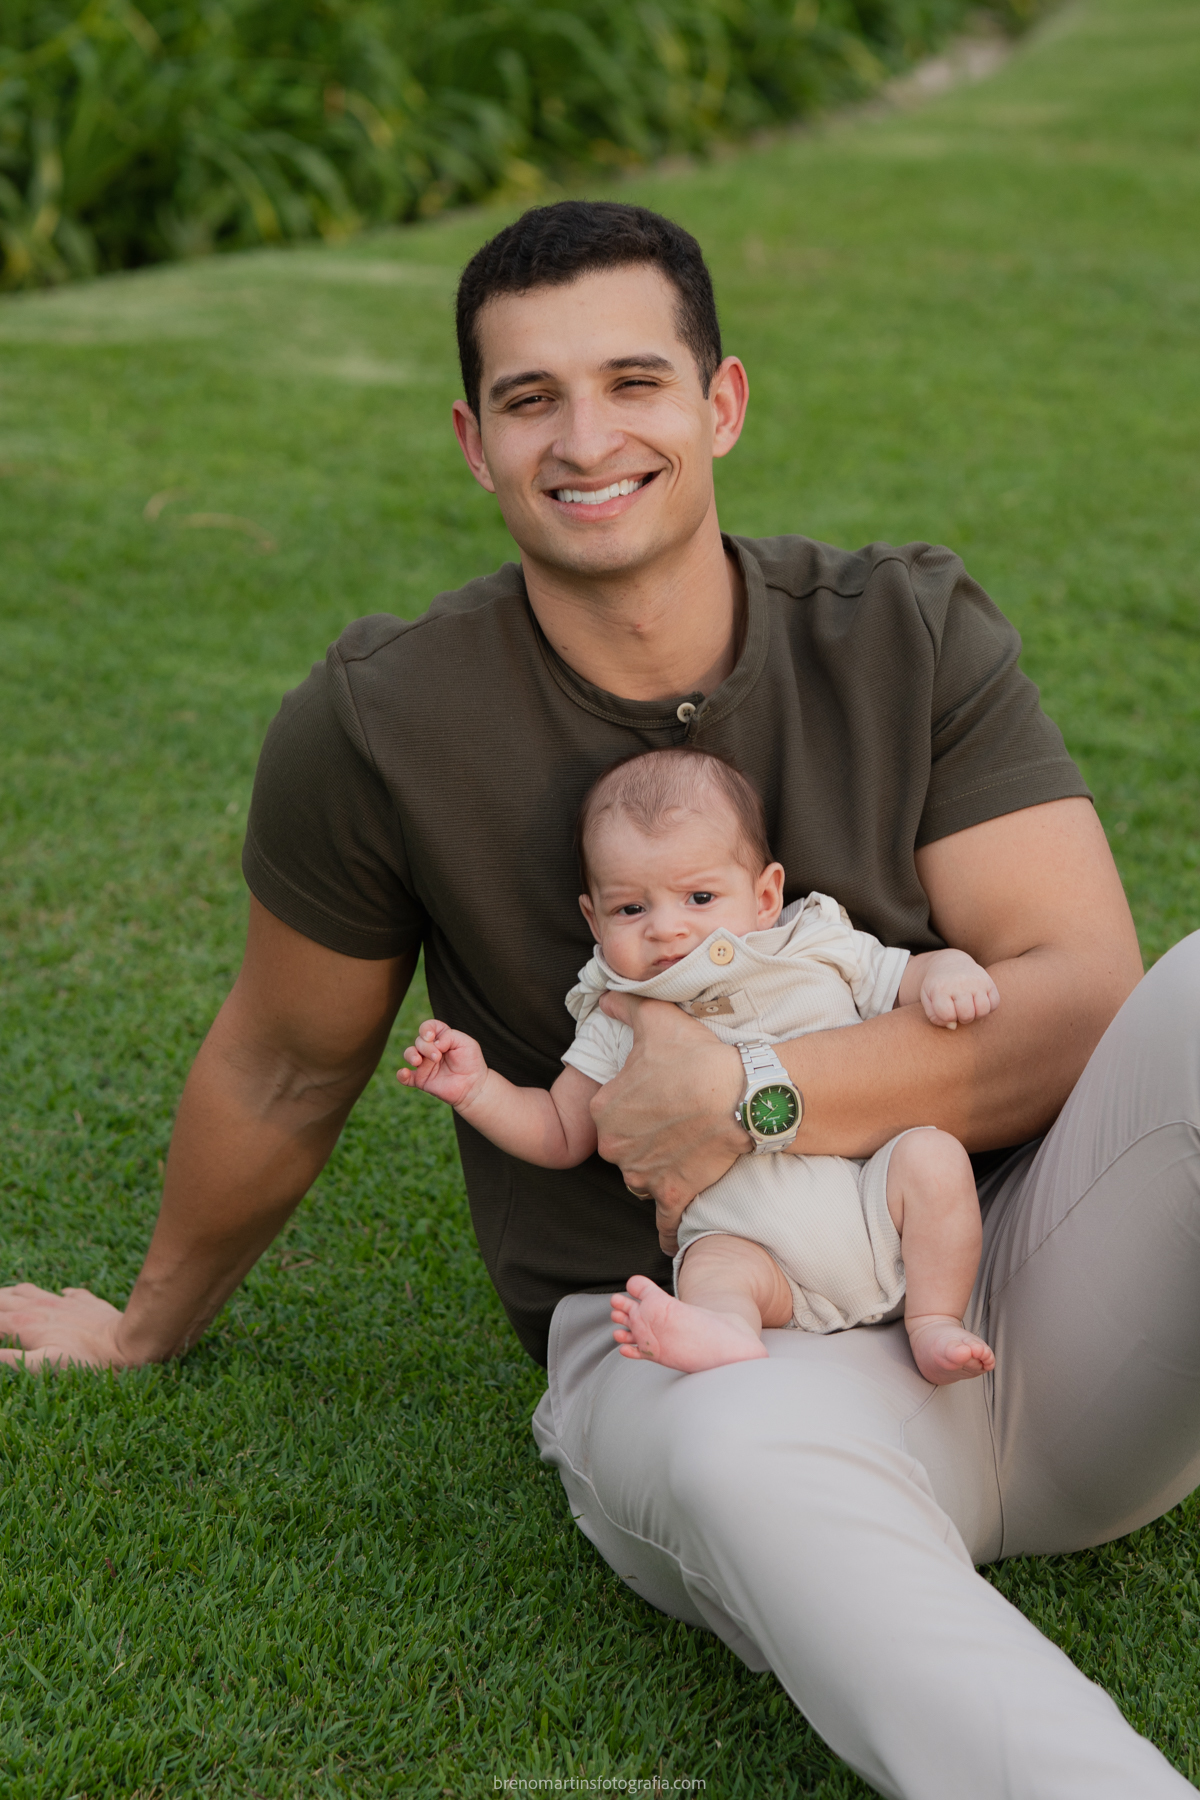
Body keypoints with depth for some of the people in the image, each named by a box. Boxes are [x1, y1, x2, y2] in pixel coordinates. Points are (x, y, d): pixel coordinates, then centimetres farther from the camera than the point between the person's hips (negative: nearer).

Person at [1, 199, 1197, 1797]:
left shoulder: (910, 634, 1)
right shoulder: (380, 727, -4)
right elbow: (285, 1072, 12)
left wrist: (755, 1102, -18)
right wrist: (149, 1334, 26)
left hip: (1036, 1292, 3)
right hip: (697, 1352, -2)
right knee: (736, 1457, -40)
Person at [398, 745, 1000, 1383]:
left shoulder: (822, 957, 9)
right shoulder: (618, 1027, 10)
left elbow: (908, 977, 14)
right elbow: (562, 1134, 16)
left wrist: (948, 972, -10)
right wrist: (475, 1087, 2)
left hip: (873, 1201, 1)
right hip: (746, 1232, -1)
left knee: (931, 1153, -24)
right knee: (711, 1265, -30)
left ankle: (934, 1322, -19)